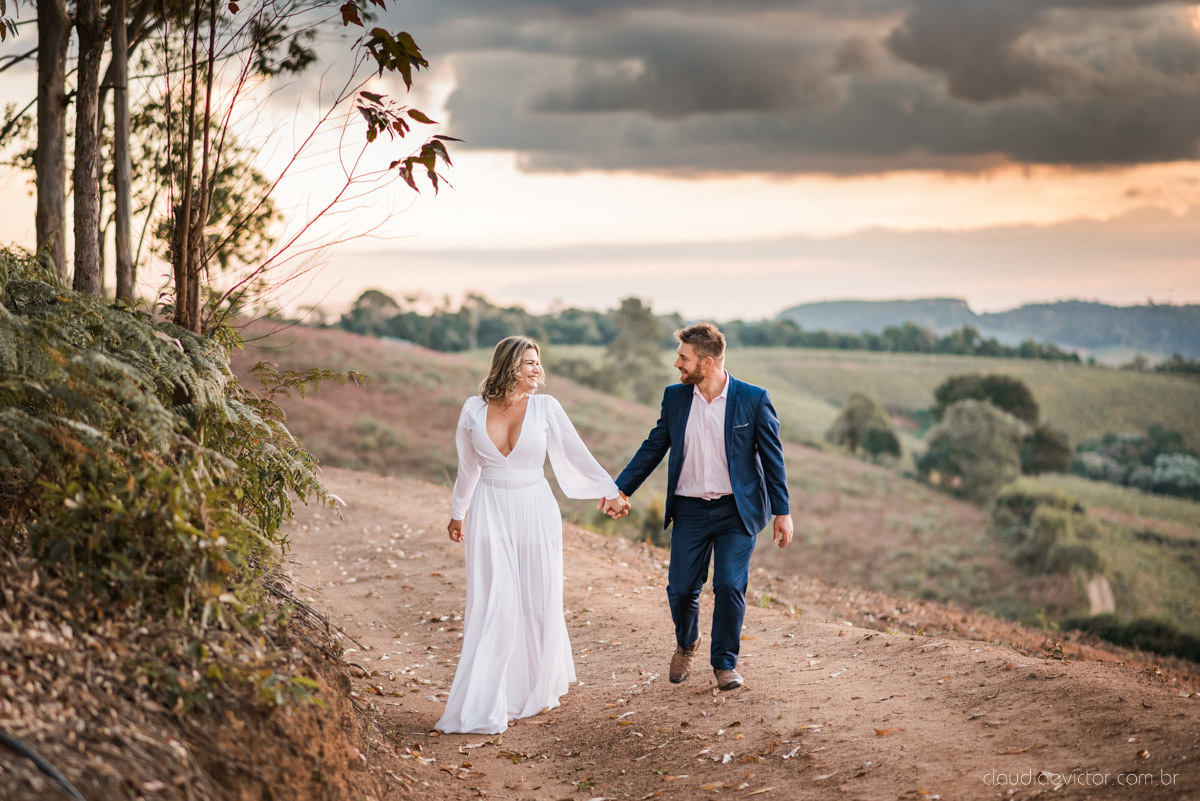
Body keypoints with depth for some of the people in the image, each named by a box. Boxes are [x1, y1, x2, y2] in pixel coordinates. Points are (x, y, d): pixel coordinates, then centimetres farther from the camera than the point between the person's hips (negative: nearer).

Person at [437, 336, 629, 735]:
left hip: (535, 511, 0)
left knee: (539, 604, 8)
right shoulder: (474, 409, 0)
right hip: (490, 512, 0)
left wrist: (610, 491, 6)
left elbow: (576, 453, 6)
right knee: (493, 607, -6)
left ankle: (542, 687, 32)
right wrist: (458, 514, 22)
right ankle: (482, 708, -4)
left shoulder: (545, 407, -3)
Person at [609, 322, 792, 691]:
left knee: (730, 586, -9)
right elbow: (653, 447, 11)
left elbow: (772, 457, -2)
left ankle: (725, 662, 12)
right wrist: (621, 488, 5)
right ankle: (686, 644, 34)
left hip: (736, 510, -3)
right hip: (689, 511, 3)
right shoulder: (675, 397, 3)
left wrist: (782, 512, -4)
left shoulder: (753, 399, -7)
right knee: (681, 588, 3)